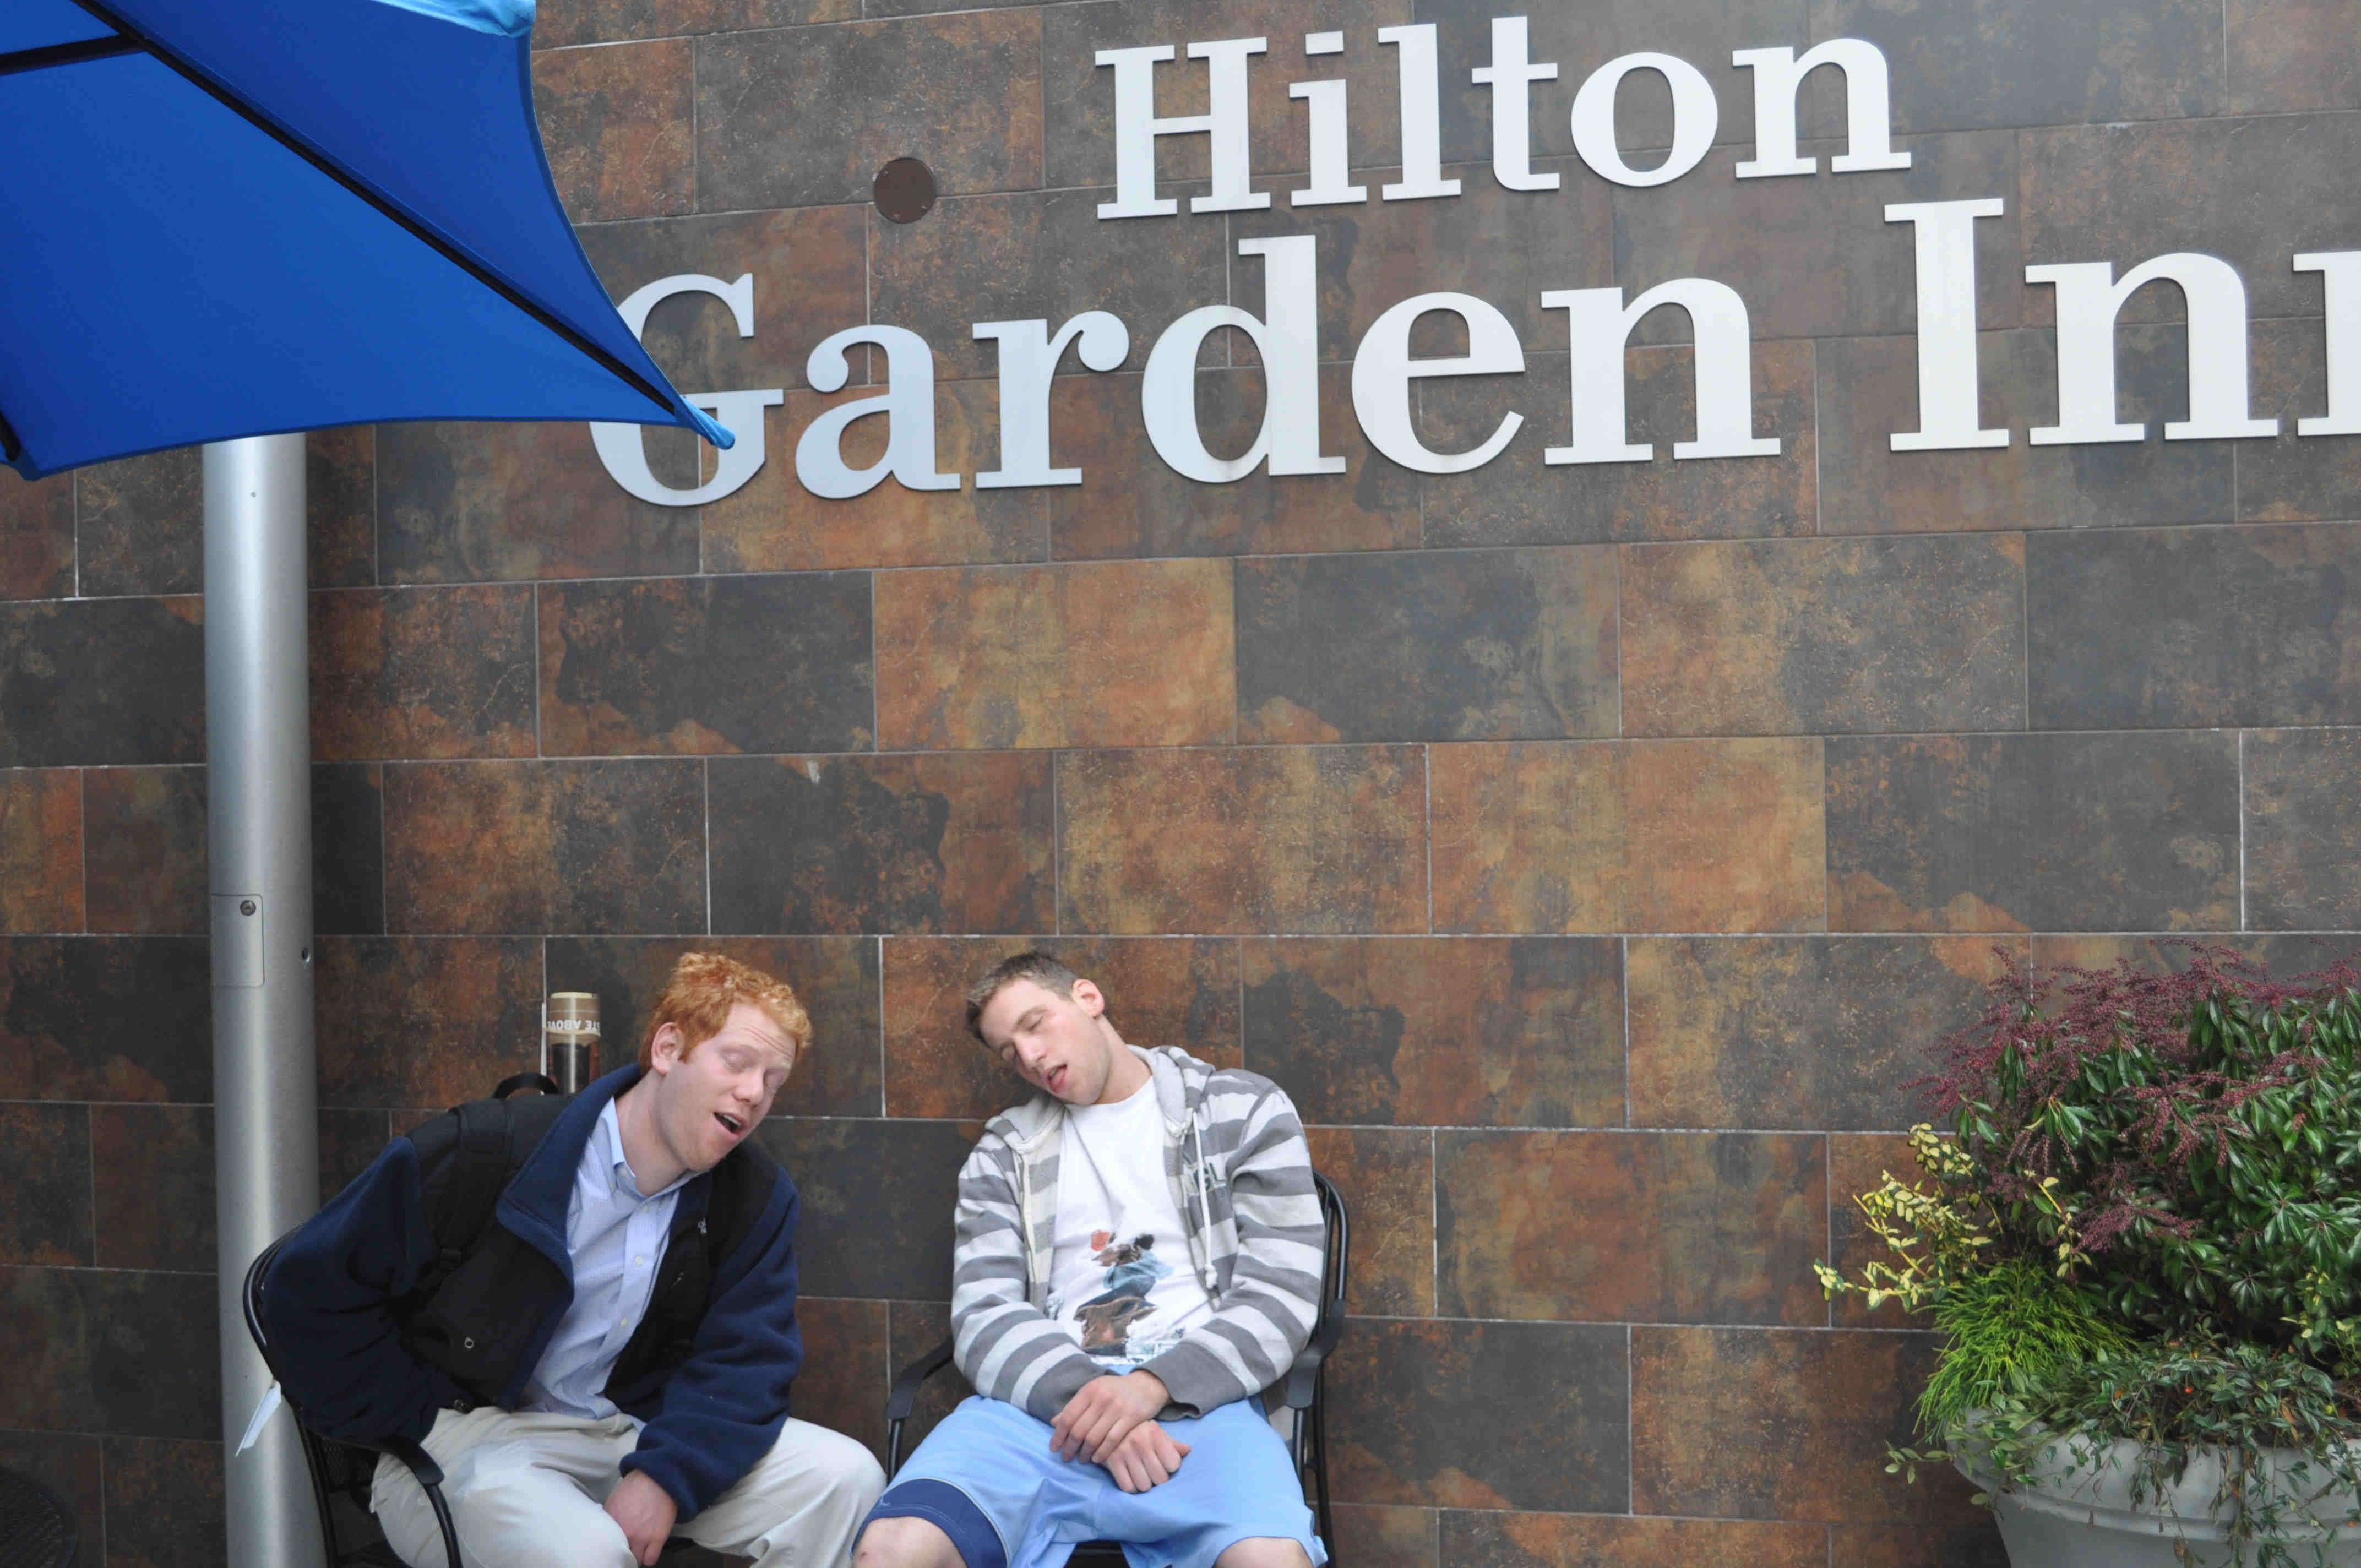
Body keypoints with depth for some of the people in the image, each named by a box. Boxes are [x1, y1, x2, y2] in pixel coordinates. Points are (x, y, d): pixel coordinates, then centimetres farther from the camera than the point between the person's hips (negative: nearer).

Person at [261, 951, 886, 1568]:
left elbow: (742, 1362, -3)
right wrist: (421, 1425, -9)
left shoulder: (757, 1199, 0)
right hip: (459, 1443, -5)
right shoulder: (479, 1154, -14)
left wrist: (665, 1476, -20)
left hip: (634, 1434, 5)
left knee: (843, 1476, -13)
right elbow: (312, 1286, -8)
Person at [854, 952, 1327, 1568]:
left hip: (1197, 1399, -2)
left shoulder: (1244, 1111, 11)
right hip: (1043, 1401, 2)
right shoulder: (1005, 1152, 18)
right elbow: (984, 1318, 6)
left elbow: (1280, 1296, 1)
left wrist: (1152, 1386, -16)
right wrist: (1081, 1394, -16)